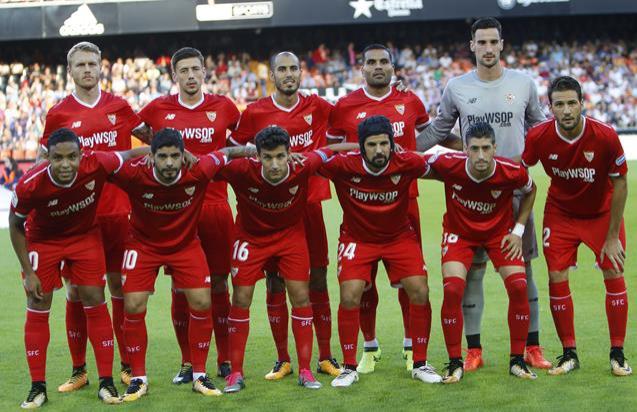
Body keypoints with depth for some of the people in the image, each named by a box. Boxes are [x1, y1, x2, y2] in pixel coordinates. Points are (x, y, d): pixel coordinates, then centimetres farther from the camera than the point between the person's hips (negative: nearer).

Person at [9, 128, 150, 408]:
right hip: (43, 240, -1)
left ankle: (106, 382, 8)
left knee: (94, 301, -2)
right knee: (38, 307, -2)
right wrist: (28, 272, -12)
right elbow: (16, 225, -14)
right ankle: (38, 387, 9)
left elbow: (130, 154, -12)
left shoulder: (97, 165, -33)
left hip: (85, 235, 1)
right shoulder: (30, 185, -33)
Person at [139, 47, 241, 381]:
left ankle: (225, 360, 15)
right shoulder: (158, 108, 4)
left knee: (219, 284, 5)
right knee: (180, 287, 3)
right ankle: (187, 363, 14)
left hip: (216, 206, 0)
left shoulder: (223, 106, 6)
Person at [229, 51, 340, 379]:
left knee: (318, 281, 4)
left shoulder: (317, 107, 3)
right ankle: (282, 360, 11)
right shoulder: (255, 112, 0)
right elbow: (233, 148, 11)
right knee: (274, 283, 2)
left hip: (309, 202, 1)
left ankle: (326, 357, 13)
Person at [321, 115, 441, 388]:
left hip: (400, 235, 1)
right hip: (357, 237, -1)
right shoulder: (344, 165, -25)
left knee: (420, 292, -9)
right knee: (349, 296, -15)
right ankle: (349, 368, 3)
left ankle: (420, 364, 8)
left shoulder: (406, 164, -22)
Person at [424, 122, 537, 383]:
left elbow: (529, 191, -1)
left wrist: (518, 230, -5)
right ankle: (455, 363, -2)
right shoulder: (448, 165, -27)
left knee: (518, 287, -15)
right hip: (459, 232, -1)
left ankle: (517, 360, 3)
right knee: (452, 289, -19)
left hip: (500, 232, 1)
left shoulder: (512, 172, -25)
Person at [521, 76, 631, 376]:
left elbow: (619, 185, -15)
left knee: (614, 275, -6)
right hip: (560, 213, 1)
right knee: (557, 278, -6)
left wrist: (612, 236, -13)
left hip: (603, 213, -1)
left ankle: (617, 355, 7)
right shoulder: (539, 136, -23)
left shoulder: (605, 136, -27)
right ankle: (569, 355, 8)